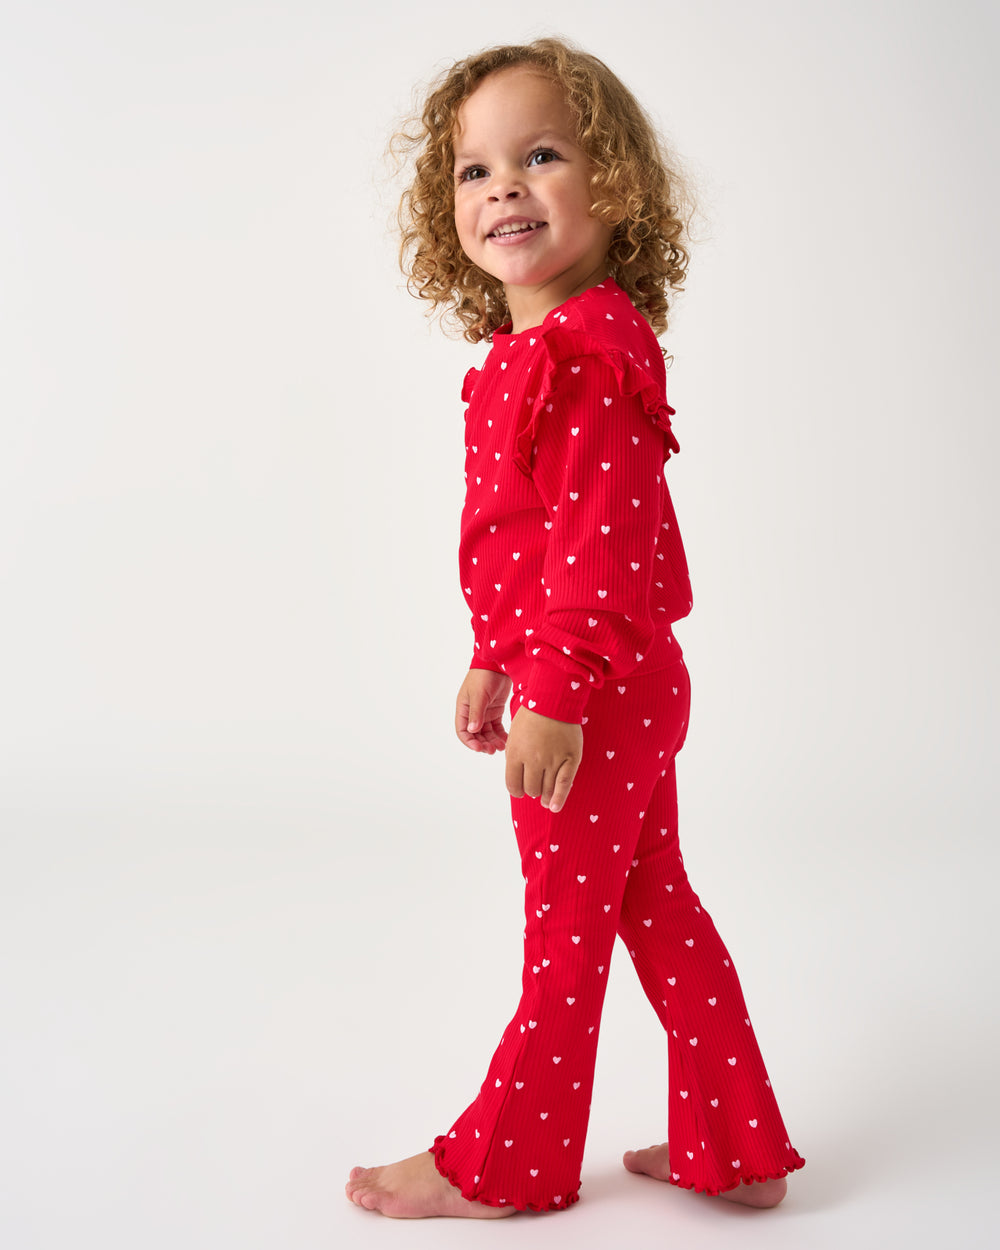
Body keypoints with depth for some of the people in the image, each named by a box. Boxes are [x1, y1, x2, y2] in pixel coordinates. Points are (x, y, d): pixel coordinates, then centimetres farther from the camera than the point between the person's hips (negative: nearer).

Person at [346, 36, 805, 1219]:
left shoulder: (595, 349, -19)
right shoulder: (522, 356, 12)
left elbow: (600, 537, -25)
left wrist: (555, 693, -26)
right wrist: (493, 661, 24)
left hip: (595, 689, -10)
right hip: (627, 684, 10)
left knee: (565, 925, 5)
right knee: (655, 908, 15)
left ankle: (501, 1163, 23)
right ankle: (733, 1150, 28)